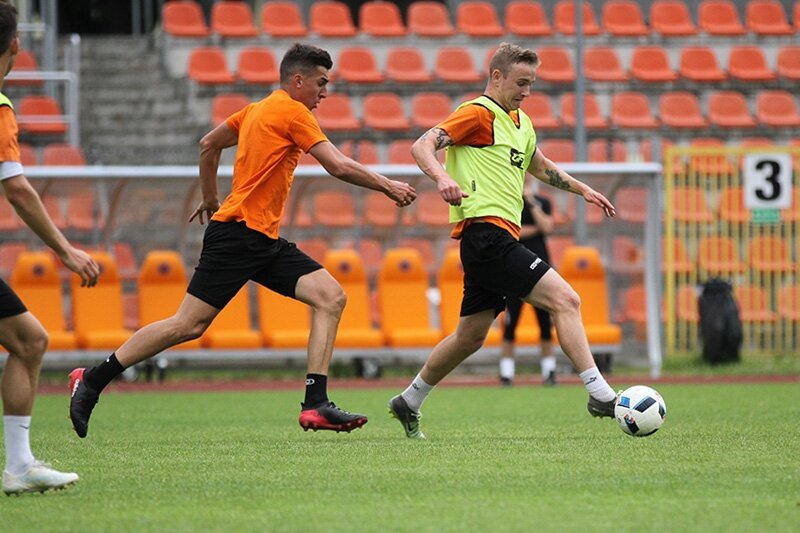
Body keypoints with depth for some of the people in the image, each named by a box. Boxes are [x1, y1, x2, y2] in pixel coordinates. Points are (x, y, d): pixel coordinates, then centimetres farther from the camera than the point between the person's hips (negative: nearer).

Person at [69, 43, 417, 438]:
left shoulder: (258, 110, 18)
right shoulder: (292, 112, -9)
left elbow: (209, 144, 28)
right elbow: (338, 167, -14)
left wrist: (210, 199, 37)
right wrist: (387, 186, -3)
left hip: (264, 241, 10)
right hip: (238, 232, -10)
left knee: (330, 297, -3)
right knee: (189, 324, -9)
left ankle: (316, 404, -9)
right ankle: (92, 380, 1)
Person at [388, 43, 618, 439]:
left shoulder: (520, 122, 21)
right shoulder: (479, 113, -7)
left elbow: (539, 165, 39)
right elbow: (422, 146, -17)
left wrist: (582, 189, 35)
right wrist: (443, 177, -35)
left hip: (498, 239, 10)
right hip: (486, 231, -10)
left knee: (471, 336, 16)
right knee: (565, 300, -17)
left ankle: (409, 403, 28)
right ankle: (599, 394, -21)